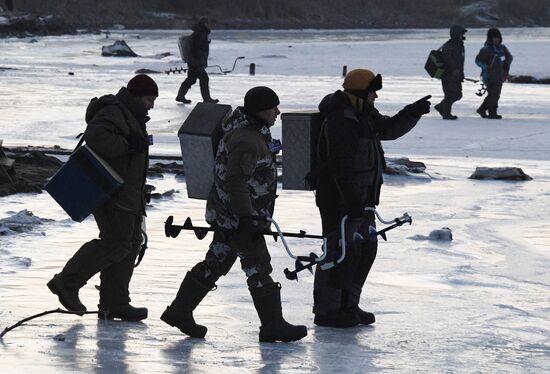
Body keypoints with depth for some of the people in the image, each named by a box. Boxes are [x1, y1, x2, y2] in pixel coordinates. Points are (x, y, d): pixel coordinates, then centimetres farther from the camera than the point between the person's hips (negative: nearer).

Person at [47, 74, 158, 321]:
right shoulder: (113, 113, -12)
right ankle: (67, 282, -9)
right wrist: (128, 145, -27)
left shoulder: (131, 116, 22)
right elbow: (94, 136, -30)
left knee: (131, 243, 7)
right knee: (116, 243, -16)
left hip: (127, 194, 11)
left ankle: (113, 303, 8)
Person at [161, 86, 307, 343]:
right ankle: (272, 325, 1)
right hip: (237, 216, -11)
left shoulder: (255, 133, 13)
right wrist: (246, 218, -28)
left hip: (226, 215, 11)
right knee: (258, 268, -5)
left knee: (216, 264, 14)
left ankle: (179, 311, 19)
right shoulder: (246, 140, -21)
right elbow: (236, 180, -27)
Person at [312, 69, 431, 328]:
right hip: (339, 200, -11)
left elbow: (391, 129, 25)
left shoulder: (365, 117, 13)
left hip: (360, 200, 11)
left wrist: (413, 113, 8)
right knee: (340, 252, -8)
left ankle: (347, 305, 24)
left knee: (365, 250, 14)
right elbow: (342, 166, -25)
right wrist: (352, 201, -27)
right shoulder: (340, 121, -20)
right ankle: (325, 311, -2)